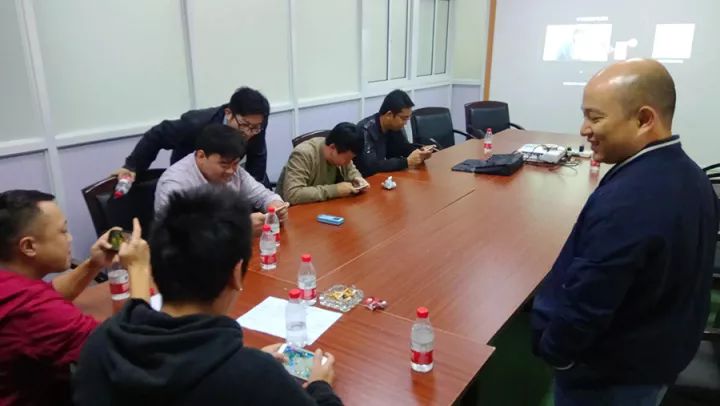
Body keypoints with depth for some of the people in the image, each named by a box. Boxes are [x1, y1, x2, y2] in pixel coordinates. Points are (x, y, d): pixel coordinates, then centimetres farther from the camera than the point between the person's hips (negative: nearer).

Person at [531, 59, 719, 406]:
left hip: (609, 375, -8)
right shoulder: (690, 176, -4)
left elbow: (586, 304, -28)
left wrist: (551, 351, -10)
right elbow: (675, 277, 7)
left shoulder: (624, 202, -34)